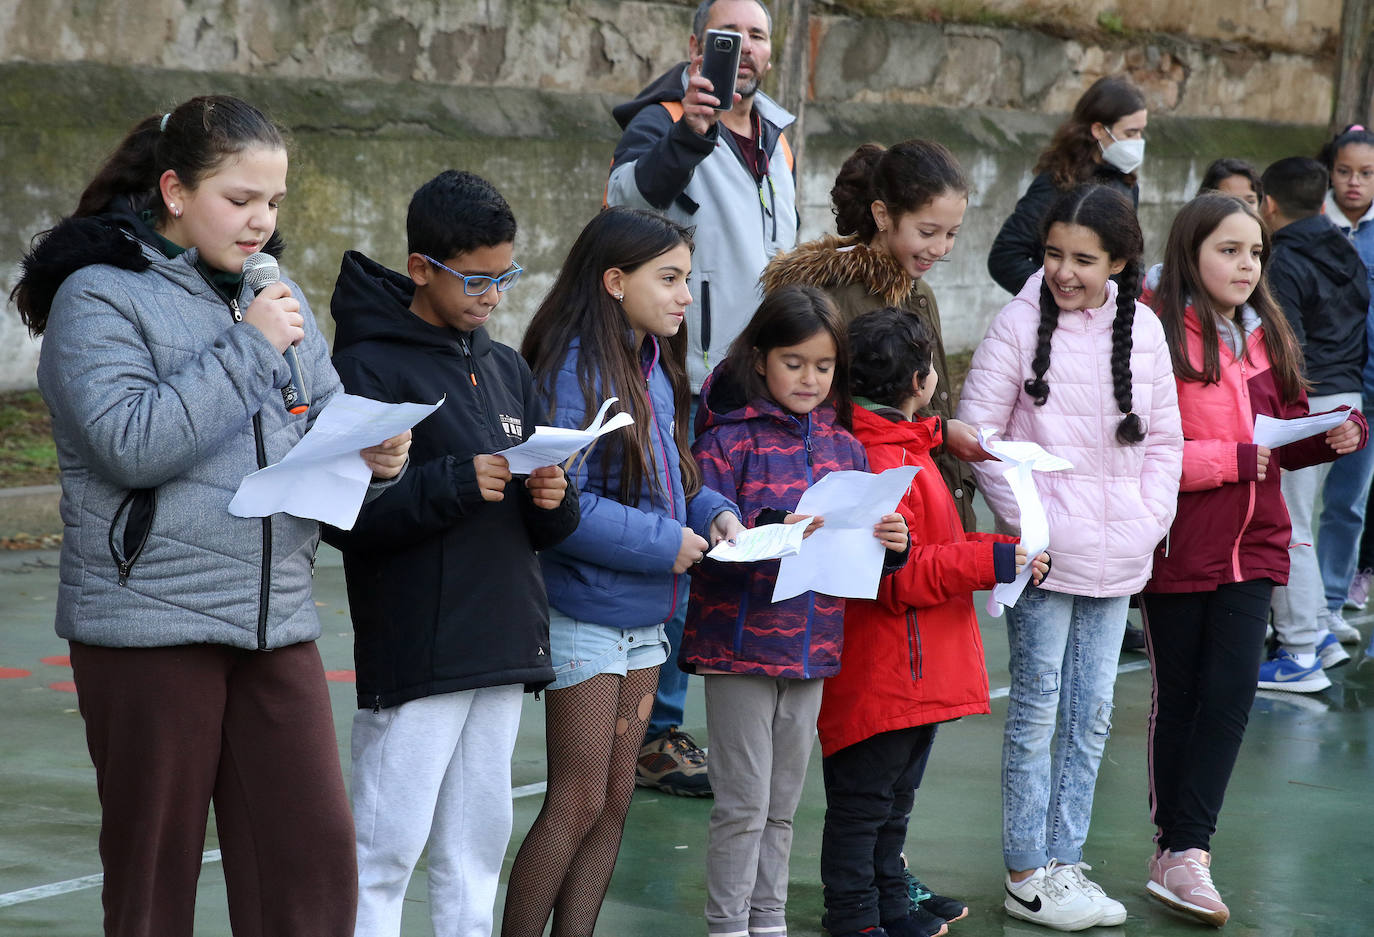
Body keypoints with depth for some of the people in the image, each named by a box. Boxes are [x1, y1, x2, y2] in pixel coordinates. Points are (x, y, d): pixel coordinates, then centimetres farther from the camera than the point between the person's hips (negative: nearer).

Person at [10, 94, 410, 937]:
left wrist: (374, 458, -7)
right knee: (153, 868, 6)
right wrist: (250, 347, -15)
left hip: (275, 619, 5)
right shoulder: (98, 294, -5)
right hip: (149, 622, -5)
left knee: (316, 854, -2)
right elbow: (131, 445, -18)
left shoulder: (273, 295, 13)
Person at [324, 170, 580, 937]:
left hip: (504, 645, 7)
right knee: (388, 847, -5)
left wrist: (553, 500, -5)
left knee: (478, 845, 12)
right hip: (414, 654, -7)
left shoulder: (507, 369, 15)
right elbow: (345, 517, -15)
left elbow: (546, 527, 18)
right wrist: (454, 484, -23)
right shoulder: (369, 368, -7)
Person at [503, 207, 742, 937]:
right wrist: (665, 544, -21)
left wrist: (712, 511, -1)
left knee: (615, 797, 13)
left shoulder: (655, 369, 8)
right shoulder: (574, 370, -19)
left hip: (645, 615, 9)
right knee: (578, 802, -4)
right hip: (586, 612, -9)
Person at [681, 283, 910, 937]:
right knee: (744, 805, -1)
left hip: (812, 649, 5)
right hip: (740, 644, -5)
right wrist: (774, 533, -30)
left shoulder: (843, 448, 10)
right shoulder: (729, 437, -8)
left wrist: (889, 544, -8)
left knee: (782, 805, 14)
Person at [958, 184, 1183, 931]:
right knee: (1038, 710, 1)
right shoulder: (1019, 324, -8)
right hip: (1045, 555, -4)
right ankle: (1026, 876, 9)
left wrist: (1149, 520, 1)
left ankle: (1064, 861, 21)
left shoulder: (1142, 330, 4)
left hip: (1117, 558, 4)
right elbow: (977, 434, -7)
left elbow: (1164, 438, 13)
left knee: (1091, 715, 11)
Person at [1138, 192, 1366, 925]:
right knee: (1178, 697, 6)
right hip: (1177, 547, -5)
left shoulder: (1264, 335, 12)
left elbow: (1285, 438, 19)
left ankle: (1183, 852, 0)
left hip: (1251, 543, 5)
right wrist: (1233, 458, -19)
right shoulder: (1156, 335, -12)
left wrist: (1334, 433, -1)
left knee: (1230, 693, -3)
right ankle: (1179, 850, 17)